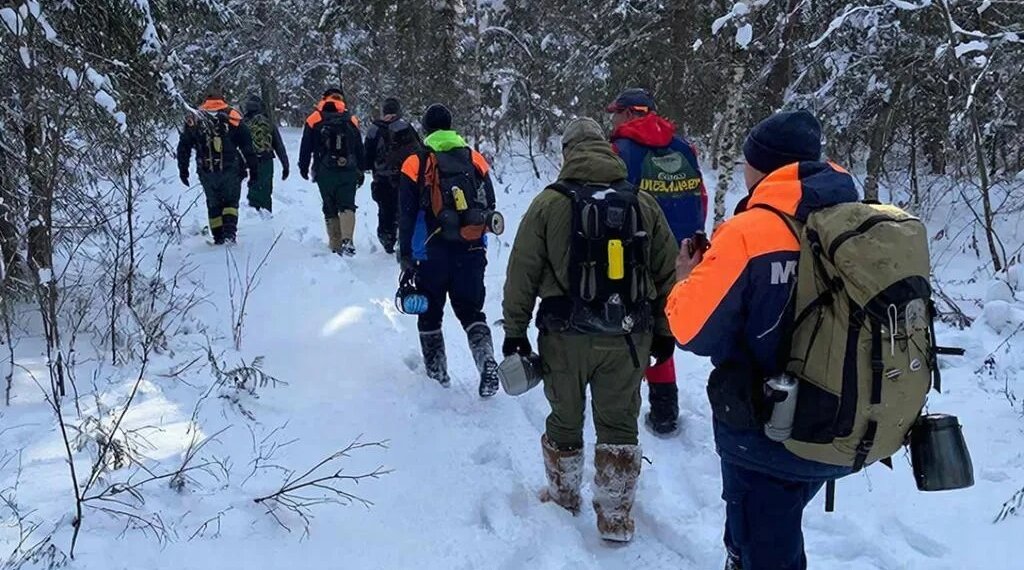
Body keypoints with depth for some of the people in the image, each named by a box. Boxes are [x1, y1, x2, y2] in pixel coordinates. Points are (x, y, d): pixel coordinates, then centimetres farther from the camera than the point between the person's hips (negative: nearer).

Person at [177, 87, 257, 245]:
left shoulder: (193, 119, 5)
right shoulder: (233, 117, -1)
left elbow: (183, 147, 8)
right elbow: (247, 144, -1)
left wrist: (183, 170, 15)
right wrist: (252, 167, 5)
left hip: (206, 172, 2)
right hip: (230, 170, -1)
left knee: (213, 204, 15)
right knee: (230, 201, 12)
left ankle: (219, 238, 14)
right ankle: (230, 232, -7)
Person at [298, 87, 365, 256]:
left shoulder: (314, 119, 2)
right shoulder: (351, 120, 7)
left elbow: (306, 147, 3)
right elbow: (360, 149, 11)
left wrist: (303, 167, 16)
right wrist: (360, 172, 20)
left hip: (324, 173, 0)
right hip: (348, 172, 1)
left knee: (330, 209, 9)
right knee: (347, 206, 0)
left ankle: (336, 245, 8)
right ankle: (347, 239, -23)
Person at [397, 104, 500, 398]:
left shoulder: (416, 164, -5)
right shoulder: (476, 161, 4)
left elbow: (406, 216, -5)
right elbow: (489, 208, 10)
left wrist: (405, 254, 2)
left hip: (431, 254, -2)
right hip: (472, 253, 2)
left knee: (430, 313, 15)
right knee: (471, 311, 10)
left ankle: (437, 372, 24)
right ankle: (487, 362, -11)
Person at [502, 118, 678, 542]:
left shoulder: (548, 203, -6)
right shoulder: (644, 204, 2)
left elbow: (522, 272, -5)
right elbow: (667, 273, 6)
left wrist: (515, 329, 4)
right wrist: (664, 331, 15)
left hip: (565, 335, -1)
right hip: (628, 337, 1)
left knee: (565, 419, 18)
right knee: (619, 424, 12)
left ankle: (564, 496, 36)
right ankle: (615, 517, 19)